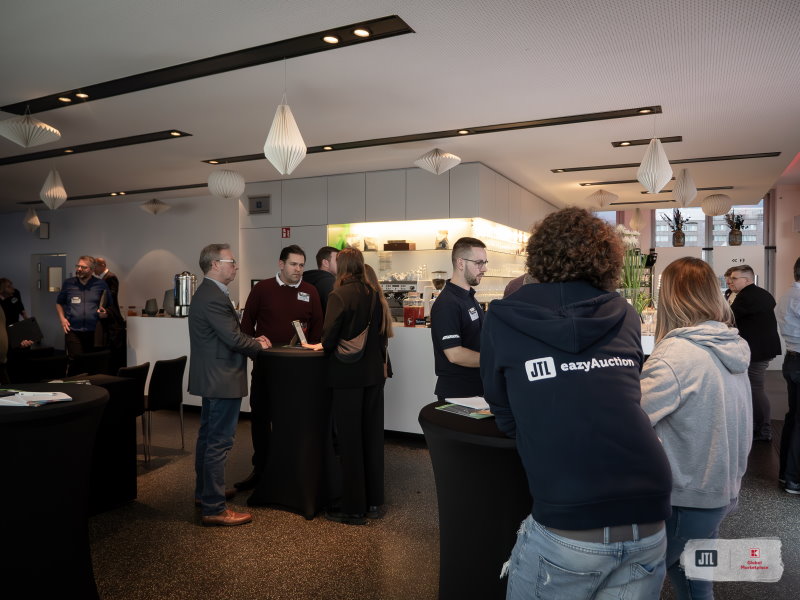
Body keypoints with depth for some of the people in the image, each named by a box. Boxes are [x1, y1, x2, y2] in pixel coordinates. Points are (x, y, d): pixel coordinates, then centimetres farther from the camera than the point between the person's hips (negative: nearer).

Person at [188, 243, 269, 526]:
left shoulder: (207, 292, 13)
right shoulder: (214, 297, -21)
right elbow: (233, 339, -23)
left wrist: (251, 341, 5)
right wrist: (259, 345, -6)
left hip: (211, 377, 11)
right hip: (222, 379, -11)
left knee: (208, 436, 20)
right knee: (219, 442, -4)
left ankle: (204, 492, 35)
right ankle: (214, 508, 4)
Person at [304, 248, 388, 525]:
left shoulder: (339, 295, -13)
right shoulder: (374, 294, 5)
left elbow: (330, 336, -16)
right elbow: (382, 332, 10)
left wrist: (321, 345, 5)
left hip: (347, 375, -6)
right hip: (374, 373, 6)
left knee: (349, 440, 3)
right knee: (372, 436, 13)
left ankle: (354, 509, 12)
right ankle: (374, 502, 25)